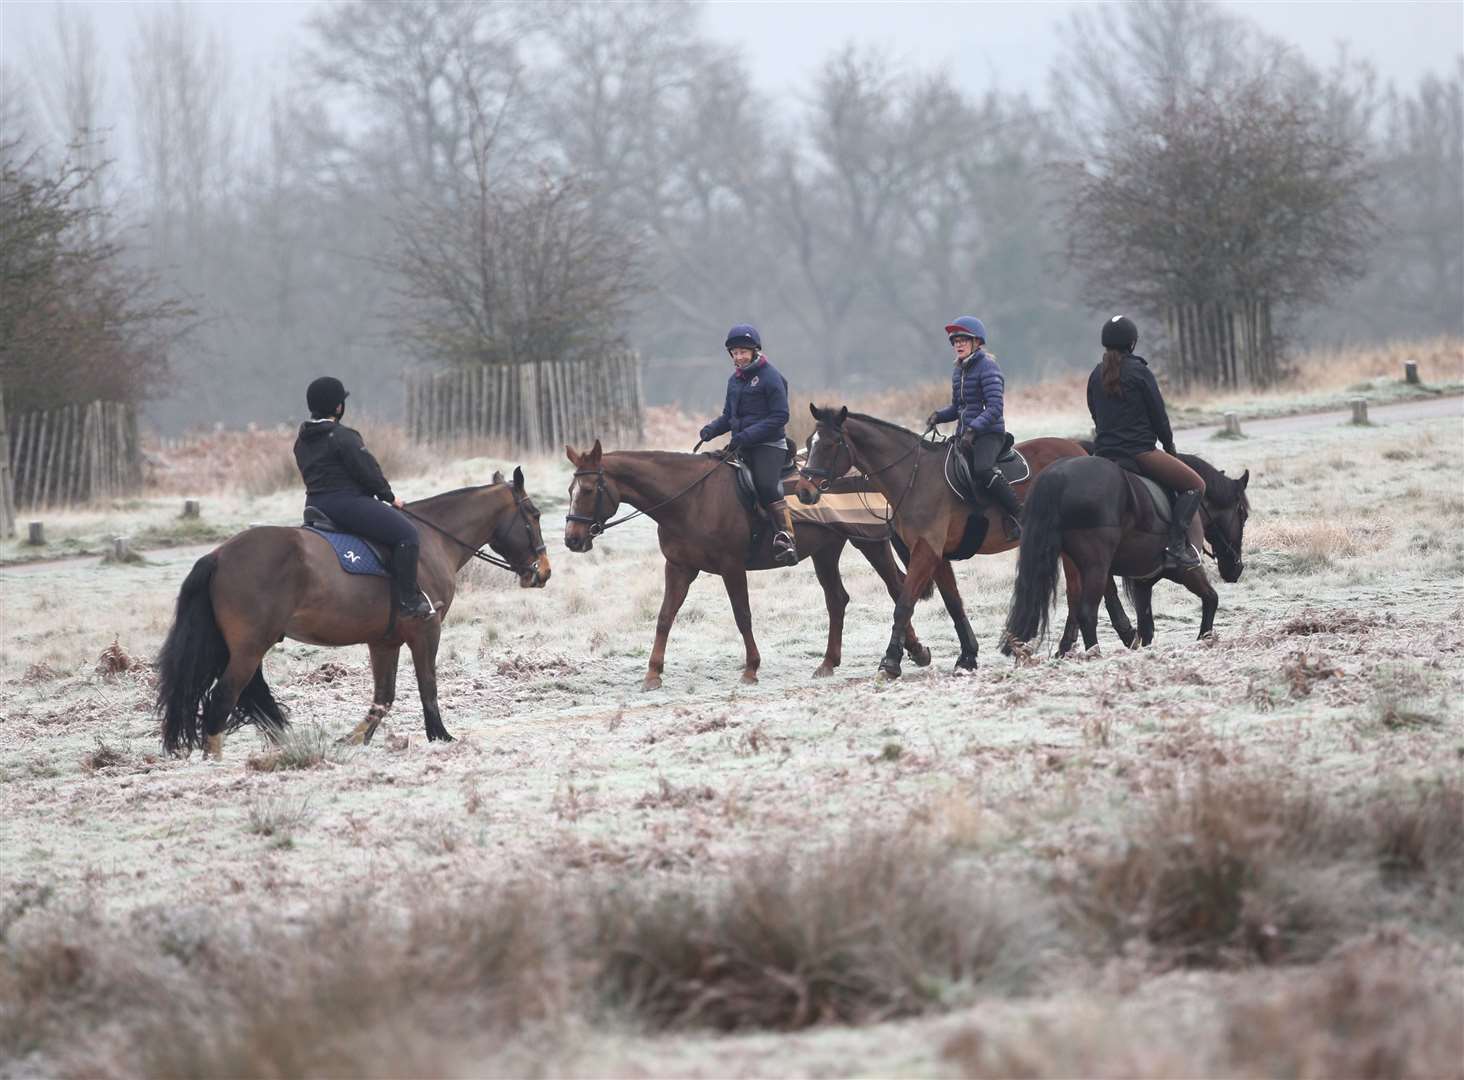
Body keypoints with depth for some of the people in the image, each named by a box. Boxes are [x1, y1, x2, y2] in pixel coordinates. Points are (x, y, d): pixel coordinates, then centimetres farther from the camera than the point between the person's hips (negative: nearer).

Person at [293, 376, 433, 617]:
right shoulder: (343, 437, -15)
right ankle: (409, 600, -18)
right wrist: (389, 497, 3)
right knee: (406, 532, -13)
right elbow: (368, 471, -13)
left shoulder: (302, 442, 12)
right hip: (346, 502, -10)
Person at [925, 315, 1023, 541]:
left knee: (982, 470, -33)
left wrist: (973, 429, -30)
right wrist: (939, 416, 4)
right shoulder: (958, 371, 15)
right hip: (964, 435, 9)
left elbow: (995, 408, -19)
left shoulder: (987, 367, -10)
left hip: (989, 432, -9)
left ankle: (1020, 515, -24)